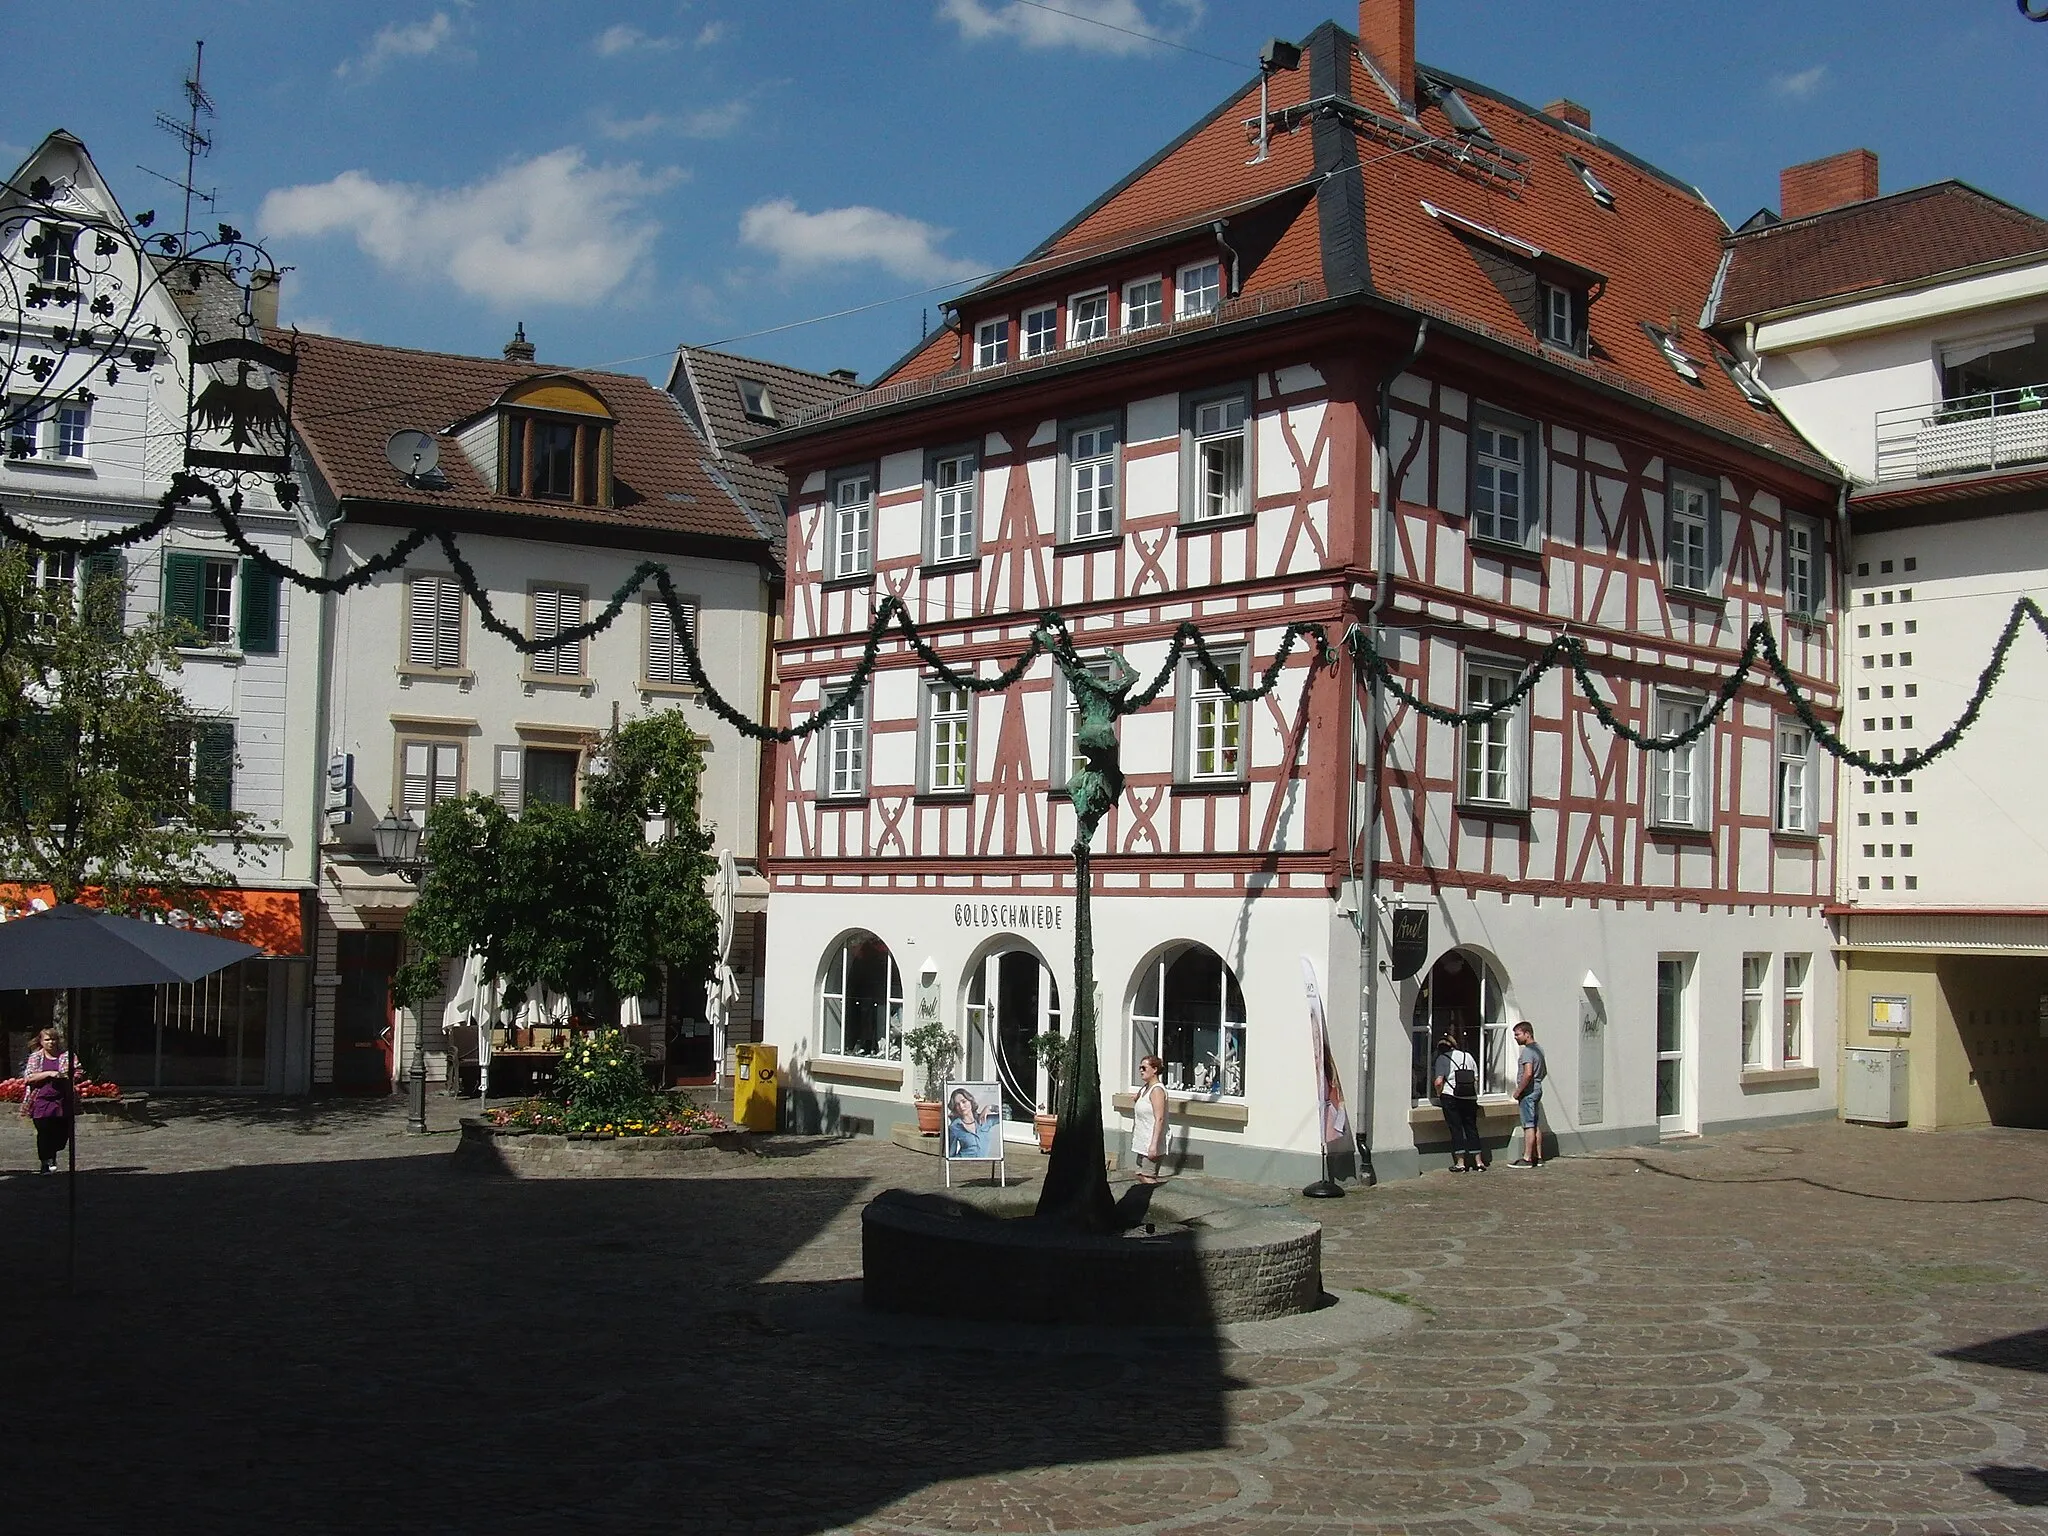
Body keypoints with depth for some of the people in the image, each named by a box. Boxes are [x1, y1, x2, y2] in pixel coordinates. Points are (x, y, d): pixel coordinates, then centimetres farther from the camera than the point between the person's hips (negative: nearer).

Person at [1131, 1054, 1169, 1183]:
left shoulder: (1157, 1090, -17)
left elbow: (1159, 1119, -23)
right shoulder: (1145, 1088, 13)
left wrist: (1154, 1144, -27)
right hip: (1143, 1143, 10)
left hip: (1151, 1145, -10)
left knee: (1148, 1179, -10)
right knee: (1141, 1178, 11)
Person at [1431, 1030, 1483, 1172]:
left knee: (1456, 1129, 1)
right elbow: (1476, 1079, 11)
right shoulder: (1468, 1056, 13)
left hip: (1451, 1098, -4)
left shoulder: (1442, 1059, -2)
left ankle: (1460, 1163, -1)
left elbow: (1438, 1082, -13)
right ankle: (1479, 1162, 12)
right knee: (1471, 1128, 12)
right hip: (1470, 1098, 4)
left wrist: (1439, 1095, 3)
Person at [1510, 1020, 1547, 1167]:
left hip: (1528, 1092, -10)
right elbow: (1545, 1072, 24)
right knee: (1535, 1125, 13)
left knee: (1528, 1125, -8)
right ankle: (1538, 1157, 16)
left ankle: (1527, 1158, -7)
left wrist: (1518, 1091, -19)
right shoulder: (1539, 1049, 15)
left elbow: (1528, 1073, -27)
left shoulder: (1527, 1051, -17)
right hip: (1537, 1089, 10)